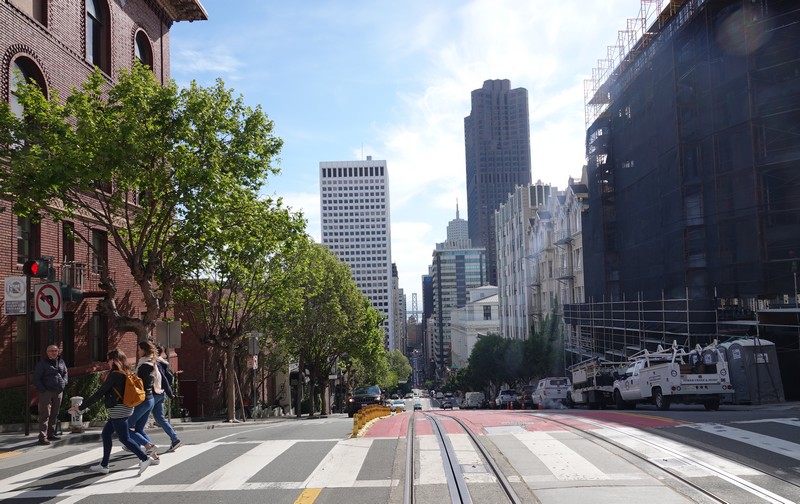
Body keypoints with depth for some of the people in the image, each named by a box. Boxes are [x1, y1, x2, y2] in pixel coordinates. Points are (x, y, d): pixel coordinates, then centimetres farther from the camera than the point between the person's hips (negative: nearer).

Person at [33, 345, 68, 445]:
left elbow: (65, 373, 24)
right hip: (46, 392, -6)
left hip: (59, 392, 6)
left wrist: (64, 383, 9)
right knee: (45, 414, -8)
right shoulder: (42, 363, -4)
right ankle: (43, 437, -8)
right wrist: (42, 389, -13)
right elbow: (36, 378, -6)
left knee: (54, 414, 11)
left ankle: (51, 434, 20)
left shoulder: (61, 362, 12)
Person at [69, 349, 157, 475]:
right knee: (105, 433, 17)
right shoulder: (125, 373, 10)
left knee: (124, 438, -4)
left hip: (118, 410, -9)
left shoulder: (114, 375, -16)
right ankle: (103, 465, 21)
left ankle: (145, 459, -6)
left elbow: (99, 393, -16)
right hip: (125, 408, 9)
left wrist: (81, 407, -11)